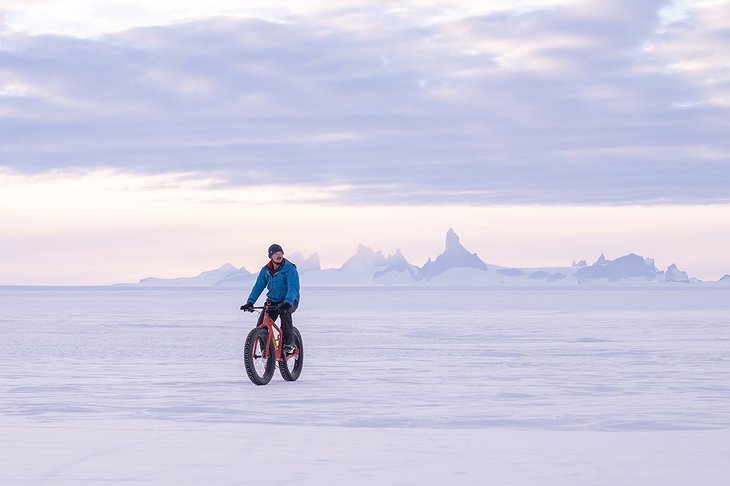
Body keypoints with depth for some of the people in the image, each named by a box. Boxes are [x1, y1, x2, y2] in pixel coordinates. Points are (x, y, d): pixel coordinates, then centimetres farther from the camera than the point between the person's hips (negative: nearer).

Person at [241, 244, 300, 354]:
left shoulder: (290, 269, -15)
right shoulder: (266, 270, 1)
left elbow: (293, 288, -27)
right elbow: (258, 287, -2)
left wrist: (287, 302, -45)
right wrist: (250, 302, -17)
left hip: (290, 301, -5)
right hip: (272, 301, 5)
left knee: (284, 311, -39)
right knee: (261, 327, -13)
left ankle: (289, 343, -27)